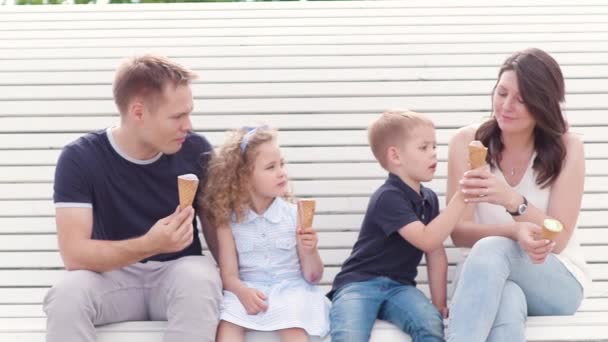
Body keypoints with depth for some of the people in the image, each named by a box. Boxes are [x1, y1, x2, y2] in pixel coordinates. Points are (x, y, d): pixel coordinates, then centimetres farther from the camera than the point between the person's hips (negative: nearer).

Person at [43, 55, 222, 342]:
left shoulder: (195, 151, -7)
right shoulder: (80, 158, -12)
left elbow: (216, 227, 3)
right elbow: (74, 254, -19)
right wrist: (149, 244, -33)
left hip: (177, 271, 1)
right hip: (113, 274, -1)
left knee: (199, 278, -34)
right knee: (67, 293, -33)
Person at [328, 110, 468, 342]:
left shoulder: (429, 199, 12)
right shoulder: (388, 197, -14)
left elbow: (436, 254, 14)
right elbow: (427, 240, -24)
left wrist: (439, 304, 8)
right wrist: (461, 197, -25)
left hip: (399, 286, 6)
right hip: (360, 283, -6)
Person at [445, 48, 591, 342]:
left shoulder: (566, 148, -7)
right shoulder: (467, 141, -4)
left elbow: (558, 239, -12)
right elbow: (459, 233, -7)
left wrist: (511, 200, -31)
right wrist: (516, 231, -28)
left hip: (558, 282, 0)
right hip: (489, 276, 1)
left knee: (491, 250, -34)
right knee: (506, 307, -38)